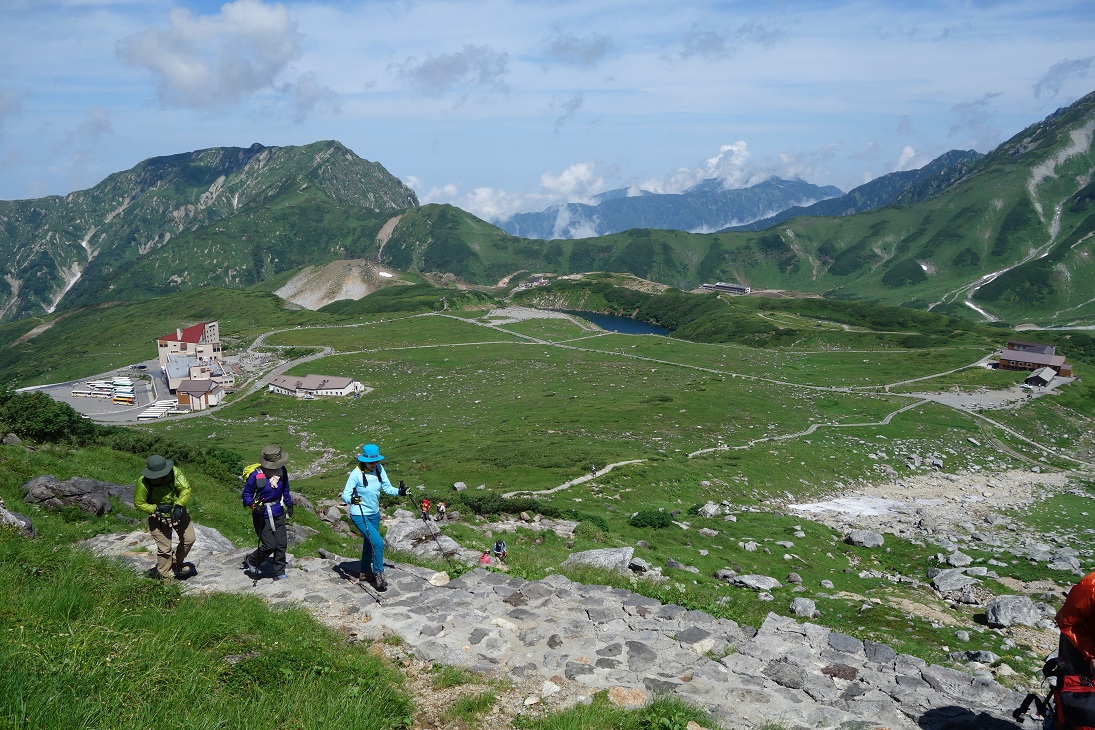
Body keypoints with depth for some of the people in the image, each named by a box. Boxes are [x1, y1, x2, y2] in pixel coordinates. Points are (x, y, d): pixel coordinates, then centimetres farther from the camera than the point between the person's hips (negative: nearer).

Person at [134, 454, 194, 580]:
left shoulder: (174, 473, -23)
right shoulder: (143, 482, -26)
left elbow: (186, 489, -22)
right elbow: (139, 503, -15)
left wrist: (179, 506, -35)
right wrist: (157, 508, -28)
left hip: (179, 512, 4)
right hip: (159, 518, -3)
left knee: (189, 539, 11)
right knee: (164, 548, 2)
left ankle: (176, 562, 36)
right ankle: (165, 575, 23)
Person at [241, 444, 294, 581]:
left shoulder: (282, 471, -2)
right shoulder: (256, 475, -21)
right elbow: (246, 494, -9)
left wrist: (289, 504, 16)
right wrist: (254, 505, -24)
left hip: (278, 513, 6)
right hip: (262, 515, -6)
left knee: (282, 544, 6)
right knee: (270, 545, -5)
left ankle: (279, 572, 20)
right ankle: (250, 561, 23)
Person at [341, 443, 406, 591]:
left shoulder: (379, 469, -5)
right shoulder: (356, 474, -22)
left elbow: (387, 487, 0)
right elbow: (345, 494, -21)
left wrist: (398, 492, -18)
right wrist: (351, 499, -42)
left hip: (374, 514, 7)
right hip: (359, 515, -7)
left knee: (369, 543, 21)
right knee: (378, 542, -17)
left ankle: (365, 572, 41)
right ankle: (379, 574, -3)